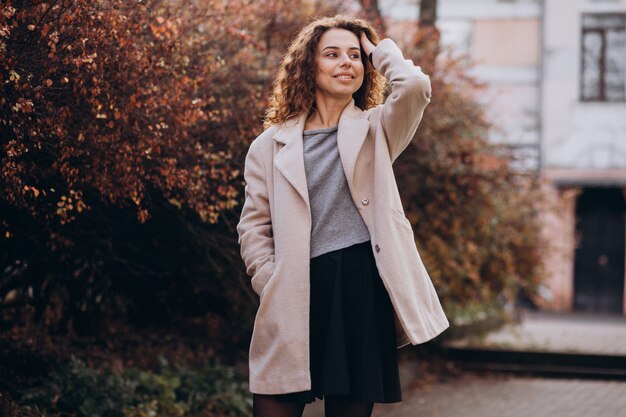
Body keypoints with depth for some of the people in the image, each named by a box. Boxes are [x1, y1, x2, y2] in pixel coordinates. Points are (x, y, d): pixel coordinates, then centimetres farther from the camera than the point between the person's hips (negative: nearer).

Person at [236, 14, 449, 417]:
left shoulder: (375, 130, 11)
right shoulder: (271, 145, 12)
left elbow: (415, 85, -9)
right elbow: (254, 226, 10)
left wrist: (378, 50, 8)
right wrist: (271, 284, -4)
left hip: (364, 290, 0)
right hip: (295, 296, 0)